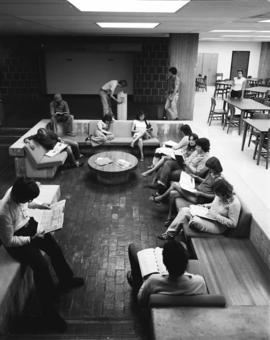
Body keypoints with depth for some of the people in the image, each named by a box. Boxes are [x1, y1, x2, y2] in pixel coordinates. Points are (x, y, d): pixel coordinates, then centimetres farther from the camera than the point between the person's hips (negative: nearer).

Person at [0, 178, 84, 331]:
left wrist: (38, 206, 1)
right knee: (41, 265, -20)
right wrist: (31, 239, -21)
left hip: (29, 225, 8)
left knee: (55, 248, 0)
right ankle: (49, 314, -5)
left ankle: (66, 280, 26)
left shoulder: (17, 191, -17)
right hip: (16, 241, -7)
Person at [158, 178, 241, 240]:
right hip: (208, 216, 8)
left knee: (195, 220, -33)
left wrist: (216, 216, -25)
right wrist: (207, 205, 0)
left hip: (218, 226, -8)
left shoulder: (234, 203, -25)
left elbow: (233, 223, -22)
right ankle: (170, 232, -4)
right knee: (184, 210, -6)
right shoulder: (220, 195, -2)